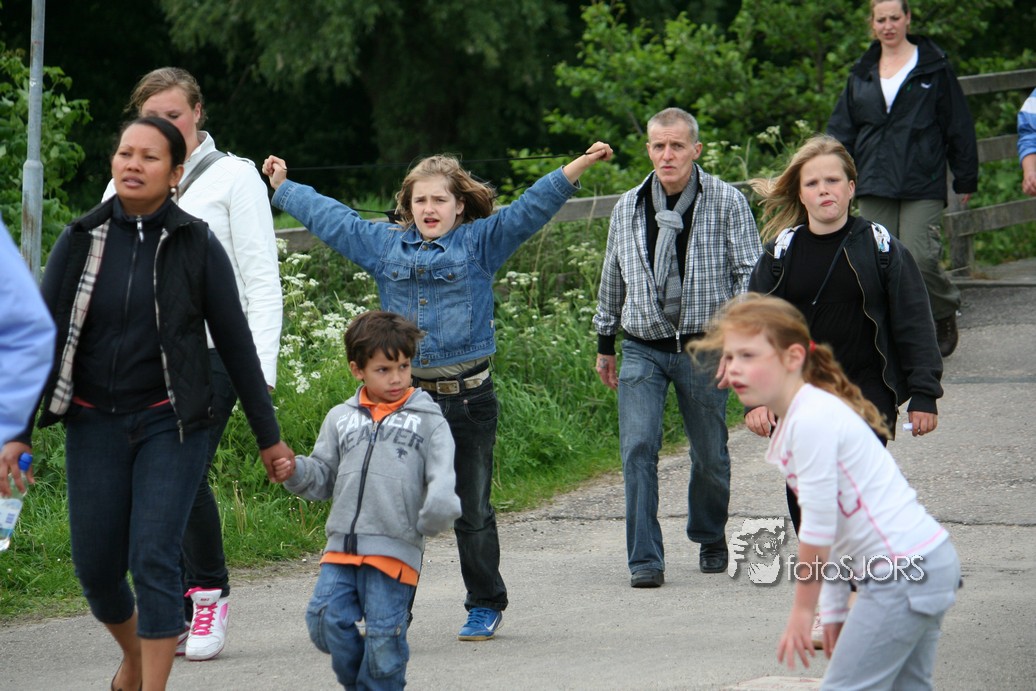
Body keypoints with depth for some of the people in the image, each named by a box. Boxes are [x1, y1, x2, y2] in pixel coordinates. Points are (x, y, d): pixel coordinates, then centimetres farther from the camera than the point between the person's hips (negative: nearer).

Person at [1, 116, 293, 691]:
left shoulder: (196, 245, -3)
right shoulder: (81, 241, 1)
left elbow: (236, 343, 1)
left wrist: (268, 436, 4)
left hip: (170, 425, -2)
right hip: (94, 424, 2)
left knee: (154, 558, -13)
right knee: (95, 568, 6)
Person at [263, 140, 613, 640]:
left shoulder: (480, 243, 1)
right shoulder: (383, 244, 10)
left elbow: (530, 209, -6)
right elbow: (330, 217, 21)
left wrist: (579, 167, -16)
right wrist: (283, 187, 30)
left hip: (468, 400, -3)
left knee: (472, 510, 6)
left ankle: (485, 605, 18)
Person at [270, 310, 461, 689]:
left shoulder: (428, 421, 7)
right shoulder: (340, 419, 16)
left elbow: (442, 473, -4)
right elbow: (323, 477, 19)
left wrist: (439, 506, -24)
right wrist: (295, 472, -2)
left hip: (395, 548, -3)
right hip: (342, 545, 3)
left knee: (384, 632, -5)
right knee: (326, 618, -7)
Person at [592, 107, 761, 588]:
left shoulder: (727, 203, -3)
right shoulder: (628, 208, 7)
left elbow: (749, 273, -3)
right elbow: (612, 280, 18)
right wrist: (605, 343, 21)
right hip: (642, 349, 2)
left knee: (709, 454, 9)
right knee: (638, 448, -13)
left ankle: (710, 539, 34)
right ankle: (645, 560, -10)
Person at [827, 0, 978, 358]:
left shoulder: (934, 67, 3)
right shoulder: (862, 73, 14)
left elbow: (958, 124, 6)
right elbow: (842, 130, 17)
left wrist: (965, 178, 5)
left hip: (923, 184, -4)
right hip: (875, 186, 4)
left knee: (919, 260, -12)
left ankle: (945, 312, 16)